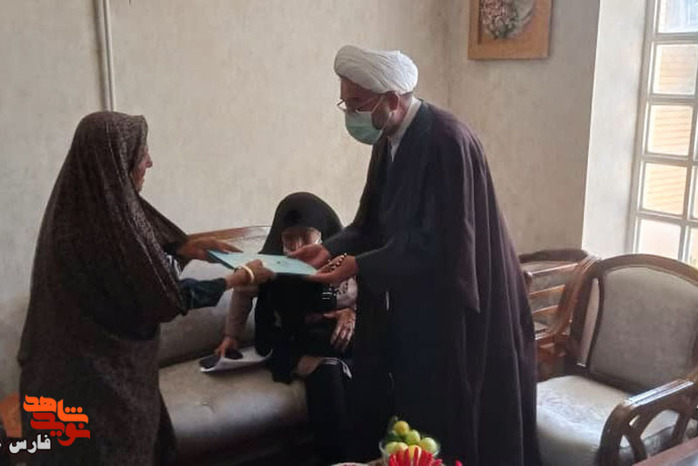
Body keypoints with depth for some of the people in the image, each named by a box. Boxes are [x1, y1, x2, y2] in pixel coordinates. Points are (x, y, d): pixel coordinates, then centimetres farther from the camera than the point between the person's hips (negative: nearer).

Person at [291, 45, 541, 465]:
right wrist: (332, 248, -6)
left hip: (459, 306, -8)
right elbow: (374, 219, 11)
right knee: (419, 412, 19)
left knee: (461, 423, 7)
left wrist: (359, 266, -23)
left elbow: (440, 242, -26)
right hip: (417, 300, 8)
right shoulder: (390, 140, 4)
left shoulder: (446, 141, -24)